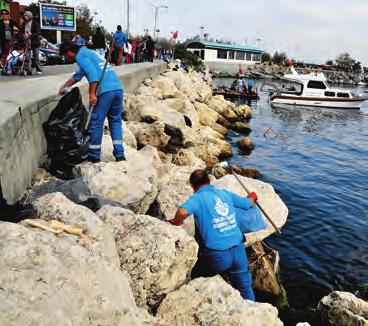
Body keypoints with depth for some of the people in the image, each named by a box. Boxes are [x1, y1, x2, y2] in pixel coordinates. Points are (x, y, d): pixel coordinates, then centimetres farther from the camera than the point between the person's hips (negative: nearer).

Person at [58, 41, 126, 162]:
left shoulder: (80, 56, 3)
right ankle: (119, 155, 14)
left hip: (105, 92, -8)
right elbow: (78, 75, 42)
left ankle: (94, 156, 15)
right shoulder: (88, 52, 32)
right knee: (116, 122, 14)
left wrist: (92, 94, -15)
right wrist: (63, 87, 48)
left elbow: (92, 73, -14)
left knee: (95, 123, 4)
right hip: (118, 88, 8)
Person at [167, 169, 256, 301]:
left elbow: (183, 212, -30)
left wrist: (176, 222, -8)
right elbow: (250, 204, 20)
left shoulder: (197, 198, -9)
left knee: (195, 278, 24)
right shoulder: (226, 193, 6)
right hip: (239, 251, 5)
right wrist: (252, 197, 43)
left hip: (217, 256, -4)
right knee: (245, 289, 23)